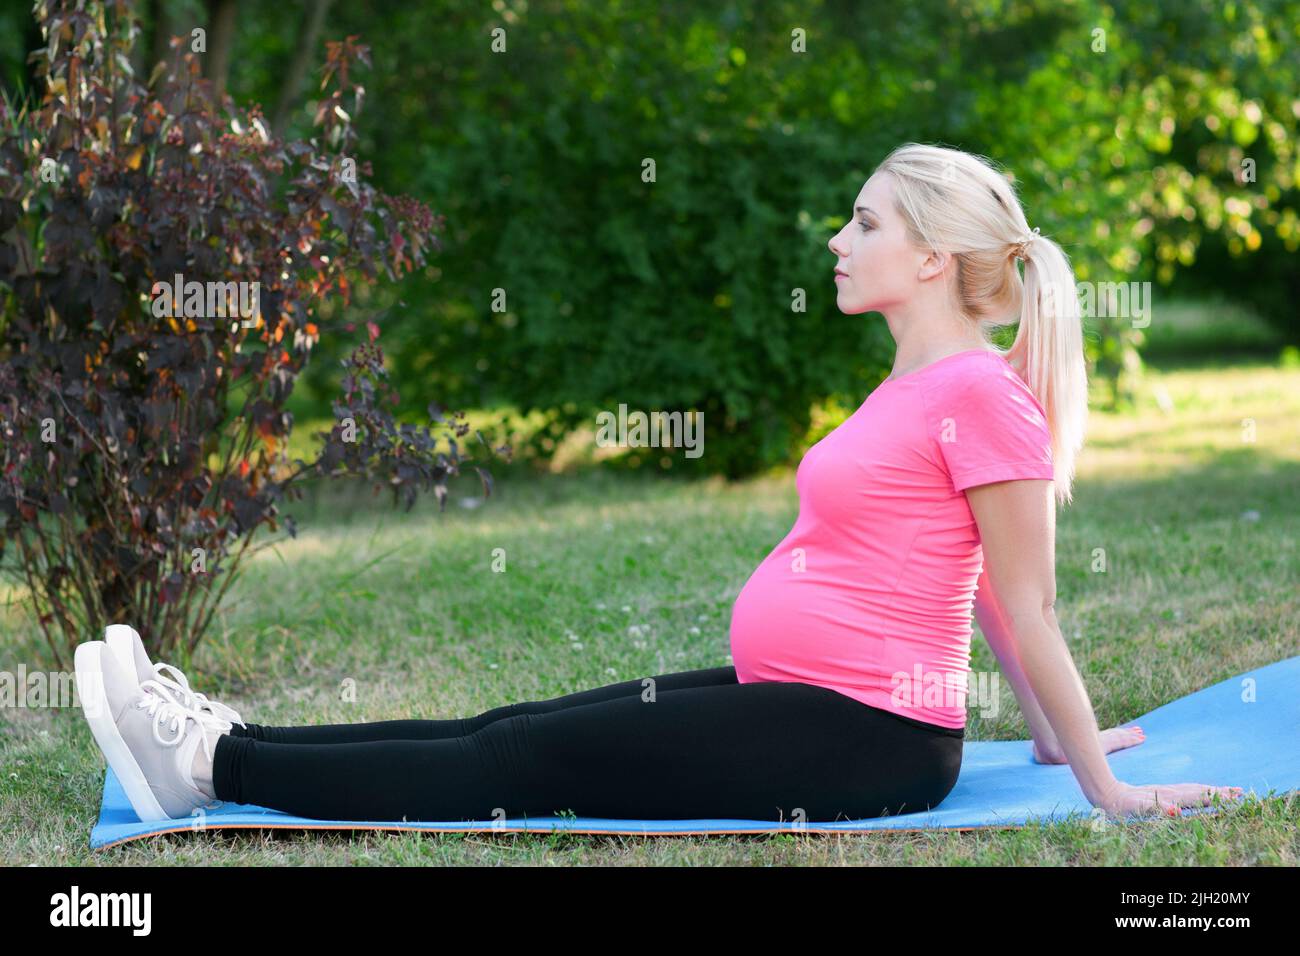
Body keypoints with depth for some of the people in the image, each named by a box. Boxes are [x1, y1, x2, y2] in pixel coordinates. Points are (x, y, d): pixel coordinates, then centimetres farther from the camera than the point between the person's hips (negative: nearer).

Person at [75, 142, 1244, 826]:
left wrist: (1104, 786, -9)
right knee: (517, 729, 5)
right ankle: (224, 741, 7)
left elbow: (1025, 608, -13)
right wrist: (1051, 740, 23)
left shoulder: (980, 394, -16)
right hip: (794, 701, 9)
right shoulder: (916, 388, 14)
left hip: (859, 737, -9)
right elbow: (989, 598, 19)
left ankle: (214, 767, -4)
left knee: (524, 761, -7)